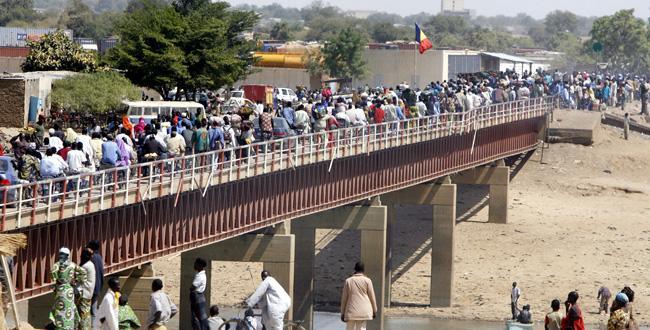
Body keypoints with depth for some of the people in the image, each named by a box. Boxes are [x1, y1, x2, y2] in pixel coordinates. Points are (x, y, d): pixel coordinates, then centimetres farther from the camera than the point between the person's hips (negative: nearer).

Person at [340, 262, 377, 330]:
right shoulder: (367, 281, -2)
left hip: (351, 311, 0)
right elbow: (372, 296, 2)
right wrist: (374, 311, 13)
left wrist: (342, 313, 9)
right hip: (363, 311, 0)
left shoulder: (348, 281, 1)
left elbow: (344, 298, 4)